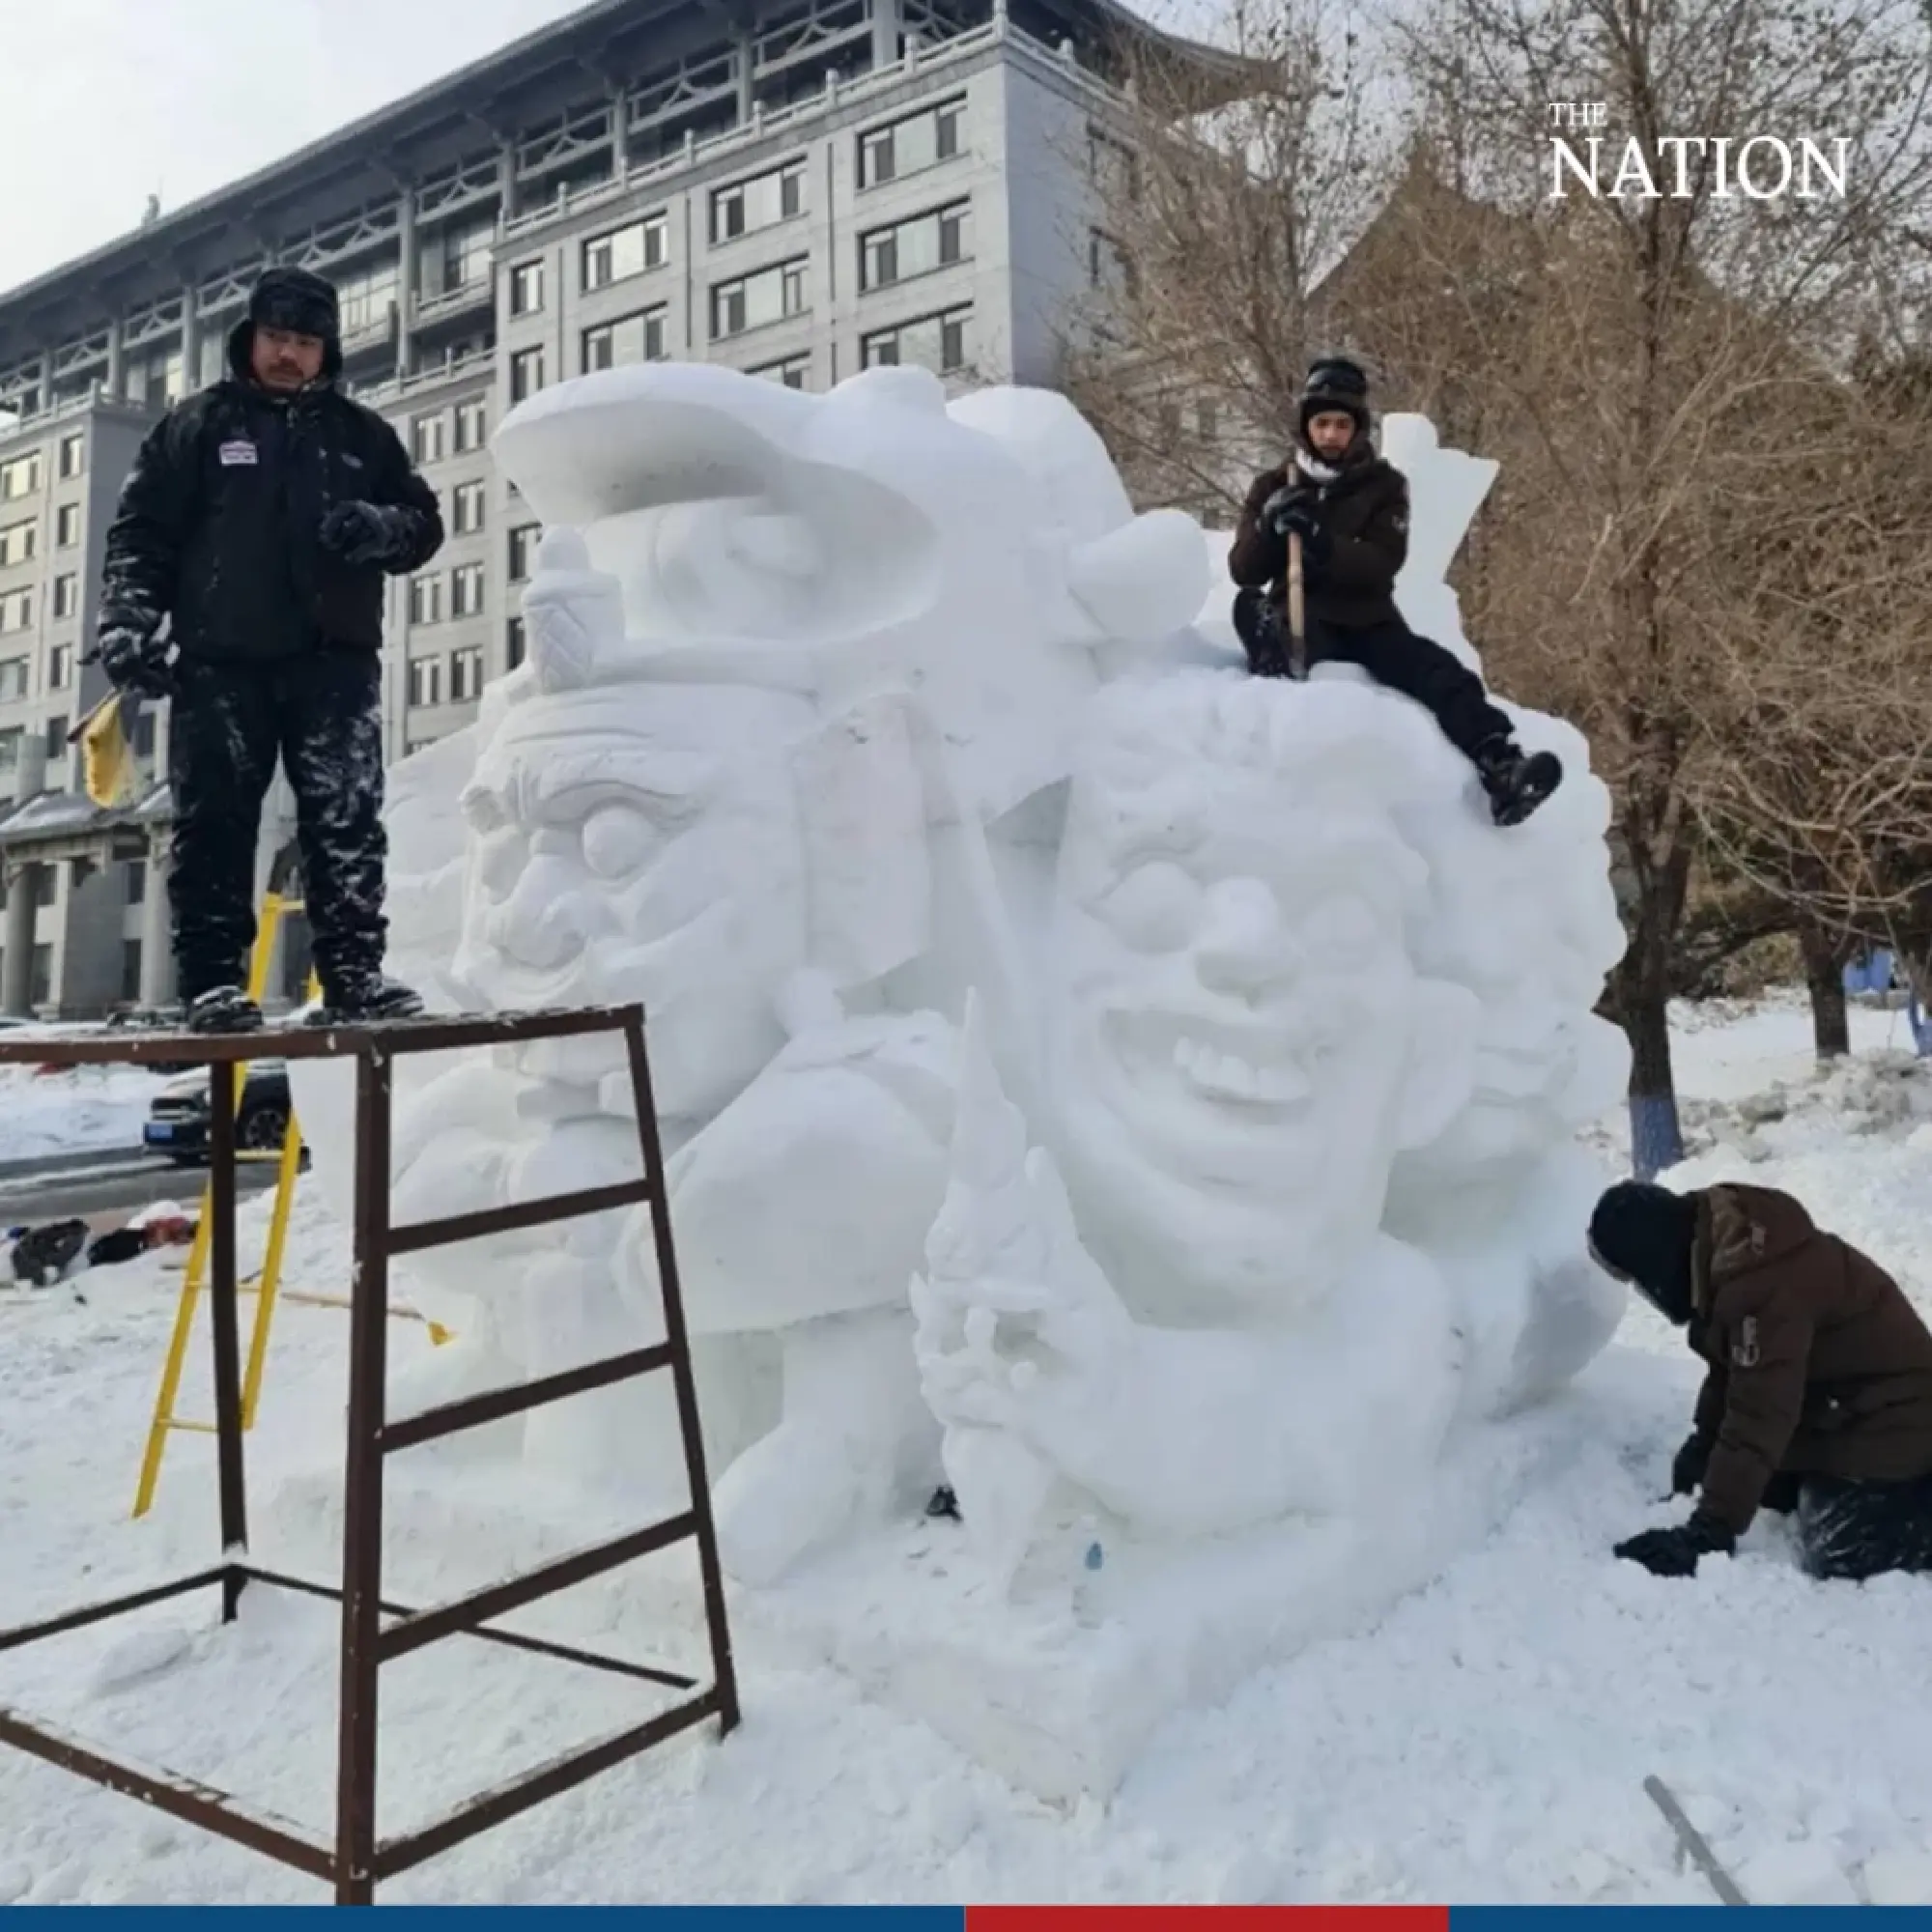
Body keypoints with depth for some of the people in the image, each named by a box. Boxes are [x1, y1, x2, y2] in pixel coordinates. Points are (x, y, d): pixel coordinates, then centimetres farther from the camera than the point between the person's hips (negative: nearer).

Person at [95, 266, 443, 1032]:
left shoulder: (361, 433, 19)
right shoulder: (197, 426, 13)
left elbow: (424, 522, 18)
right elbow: (141, 533, 8)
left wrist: (379, 527, -6)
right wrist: (128, 621, -7)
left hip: (334, 658, 1)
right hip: (221, 658, -1)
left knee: (347, 819, -7)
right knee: (215, 821, -4)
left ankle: (354, 969, -6)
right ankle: (214, 978, -1)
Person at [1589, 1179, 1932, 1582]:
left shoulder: (1762, 1285, -35)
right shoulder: (1724, 1251, -2)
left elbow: (1758, 1416, -33)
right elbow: (1730, 1372, 12)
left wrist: (1710, 1531, -30)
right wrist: (1702, 1444, 17)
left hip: (1889, 1420, -10)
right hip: (1837, 1409, 10)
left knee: (1839, 1557, -18)